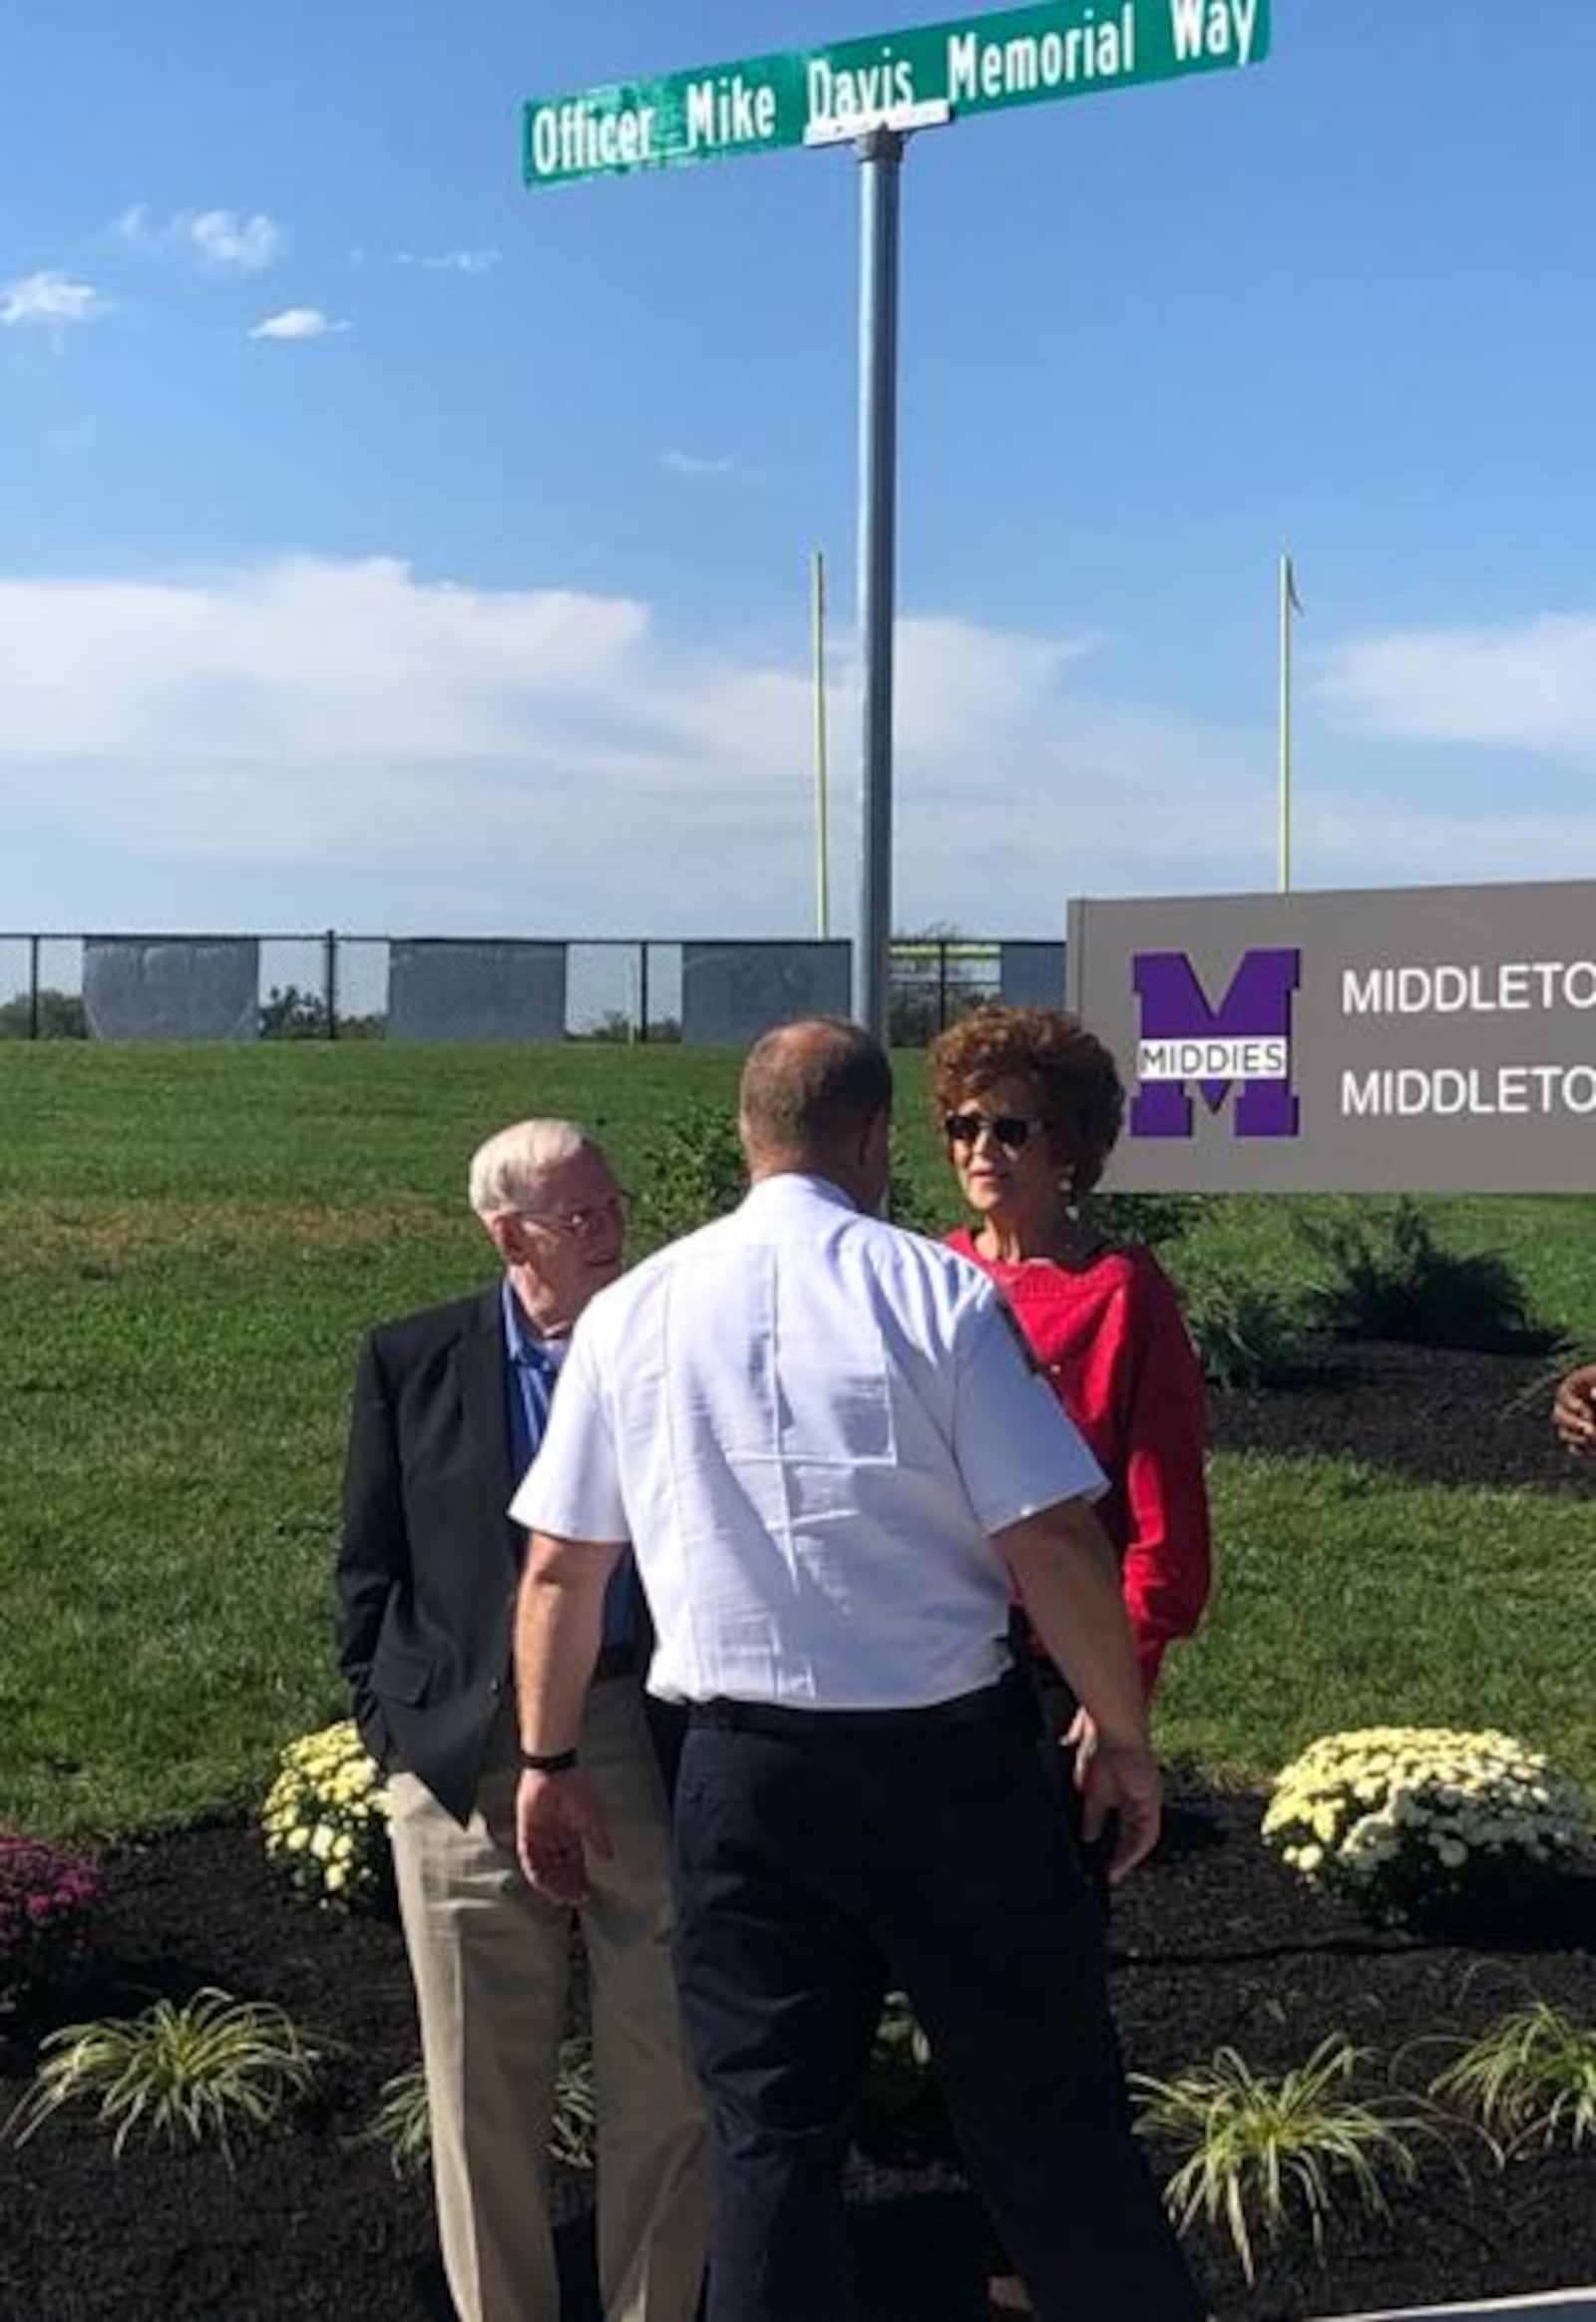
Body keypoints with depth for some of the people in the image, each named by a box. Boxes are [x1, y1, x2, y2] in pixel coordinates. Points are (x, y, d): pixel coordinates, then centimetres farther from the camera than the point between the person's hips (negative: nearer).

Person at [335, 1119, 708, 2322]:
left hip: (651, 1744, 0)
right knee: (486, 2086, 10)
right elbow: (372, 1566, 7)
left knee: (665, 2076, 7)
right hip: (469, 1758, 0)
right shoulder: (414, 1362, 4)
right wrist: (392, 1722, -1)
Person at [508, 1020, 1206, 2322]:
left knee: (771, 2133, 10)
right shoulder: (937, 1293, -10)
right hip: (950, 1760, -2)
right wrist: (1123, 1734, 2)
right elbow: (1054, 1544, -11)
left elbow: (559, 1567, 6)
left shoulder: (630, 1312, 1)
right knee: (1048, 2119, 9)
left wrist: (551, 1758, 18)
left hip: (744, 1769, 3)